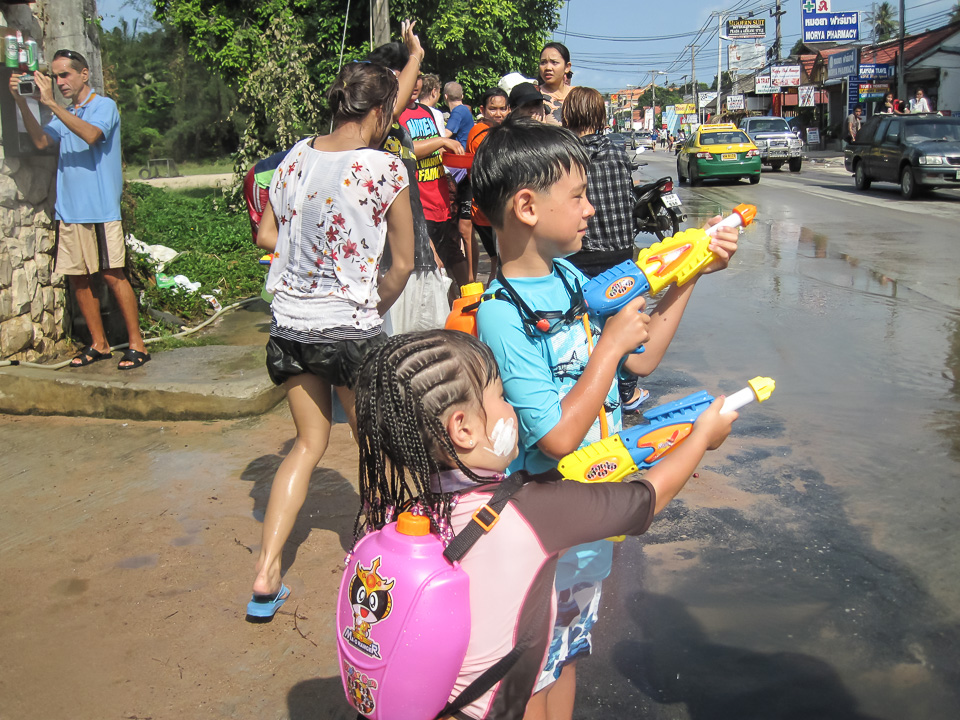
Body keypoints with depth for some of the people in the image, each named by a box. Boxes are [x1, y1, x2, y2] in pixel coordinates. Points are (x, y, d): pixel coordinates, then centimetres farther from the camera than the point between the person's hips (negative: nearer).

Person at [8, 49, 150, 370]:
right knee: (78, 277, 7)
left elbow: (91, 135, -21)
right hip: (68, 209, 7)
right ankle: (98, 344, 16)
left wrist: (51, 103, -23)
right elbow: (41, 141, 6)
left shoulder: (104, 106, -2)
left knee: (112, 275, -8)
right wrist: (21, 102, -2)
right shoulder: (65, 114, 19)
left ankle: (137, 344, -1)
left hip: (101, 209, -7)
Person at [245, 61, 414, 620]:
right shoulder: (385, 168, -12)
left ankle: (266, 575, 16)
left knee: (309, 443, 20)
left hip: (291, 323, 5)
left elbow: (267, 235, 11)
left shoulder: (296, 157, 2)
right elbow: (403, 263, -6)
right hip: (351, 329, -5)